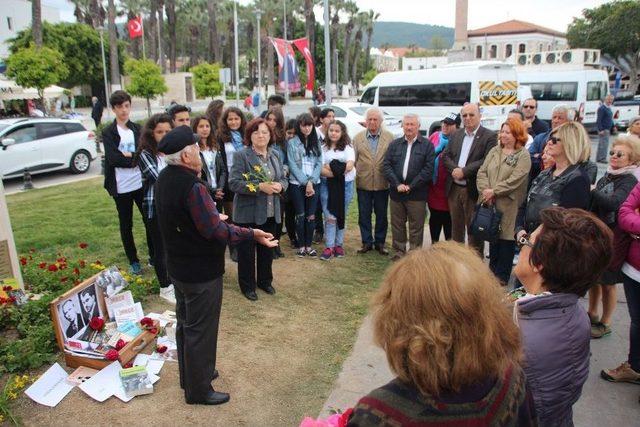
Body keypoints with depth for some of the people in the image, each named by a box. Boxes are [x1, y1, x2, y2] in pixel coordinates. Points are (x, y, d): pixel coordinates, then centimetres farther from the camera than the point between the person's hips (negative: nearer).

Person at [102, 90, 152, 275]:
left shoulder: (137, 129, 6)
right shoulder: (108, 132, -4)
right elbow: (113, 159, -15)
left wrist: (128, 155, -18)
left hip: (141, 183, 3)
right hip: (121, 186, -3)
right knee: (126, 225, 10)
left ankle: (154, 255, 27)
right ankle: (133, 261, 23)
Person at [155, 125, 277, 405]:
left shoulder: (164, 179, 1)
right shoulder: (192, 187, -29)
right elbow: (216, 231, -30)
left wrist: (214, 219, 22)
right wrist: (253, 234, -22)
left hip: (179, 266, 9)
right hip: (201, 272, -9)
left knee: (185, 323, 23)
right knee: (200, 330, 7)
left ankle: (190, 374, 43)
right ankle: (198, 390, 24)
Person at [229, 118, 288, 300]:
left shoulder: (275, 155, 8)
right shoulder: (241, 155, -11)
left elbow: (284, 178, 13)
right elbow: (234, 183, -18)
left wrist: (280, 185, -11)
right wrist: (260, 186, -26)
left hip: (271, 213, 6)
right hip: (248, 213, -5)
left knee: (267, 249, 18)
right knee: (247, 251, 8)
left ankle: (265, 281, 37)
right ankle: (247, 286, 24)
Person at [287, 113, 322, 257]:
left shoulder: (316, 143, 10)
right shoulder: (292, 142, 0)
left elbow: (319, 163, 4)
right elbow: (292, 165, -6)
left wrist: (311, 182, -9)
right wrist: (305, 182, -12)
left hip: (313, 183, 3)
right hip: (297, 184, -2)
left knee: (311, 216, 3)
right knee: (300, 215, 1)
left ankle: (309, 245, 14)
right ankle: (301, 246, 12)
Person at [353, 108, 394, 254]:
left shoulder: (389, 137, 0)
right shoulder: (358, 137, 3)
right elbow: (354, 159, 4)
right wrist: (354, 178, -2)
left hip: (382, 183, -1)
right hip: (363, 183, 1)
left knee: (381, 215, 10)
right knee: (364, 215, 8)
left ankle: (380, 242, 23)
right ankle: (366, 242, 21)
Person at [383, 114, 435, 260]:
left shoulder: (427, 145, 1)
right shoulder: (394, 144, 10)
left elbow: (428, 169, -7)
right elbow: (386, 166, 2)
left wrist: (411, 186, -12)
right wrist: (397, 184, -11)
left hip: (417, 194, -3)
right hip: (396, 192, 3)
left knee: (416, 226, 3)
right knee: (397, 225, 11)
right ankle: (399, 252, 24)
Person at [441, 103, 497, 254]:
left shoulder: (489, 136, -7)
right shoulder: (456, 134, 12)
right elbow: (445, 156, 6)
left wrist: (464, 171, -19)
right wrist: (455, 169, -12)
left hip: (473, 190, -5)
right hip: (454, 189, 6)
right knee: (456, 227, 17)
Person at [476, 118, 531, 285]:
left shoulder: (523, 156, -5)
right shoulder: (494, 151, 12)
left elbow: (514, 181, -16)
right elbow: (482, 172, 5)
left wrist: (493, 191, -16)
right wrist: (485, 190, -11)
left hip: (509, 206, -5)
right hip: (490, 202, 5)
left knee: (506, 239, 4)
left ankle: (502, 275, 17)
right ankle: (492, 271, 29)